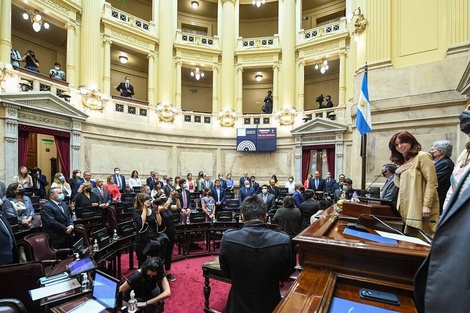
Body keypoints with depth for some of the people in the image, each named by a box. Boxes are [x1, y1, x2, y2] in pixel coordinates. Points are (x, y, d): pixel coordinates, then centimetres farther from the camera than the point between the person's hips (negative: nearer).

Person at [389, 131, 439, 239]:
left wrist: (427, 205, -18)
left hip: (420, 209, -7)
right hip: (406, 209, 7)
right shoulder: (403, 161, 19)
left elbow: (432, 182, -11)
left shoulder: (422, 156, -3)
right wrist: (397, 173, 2)